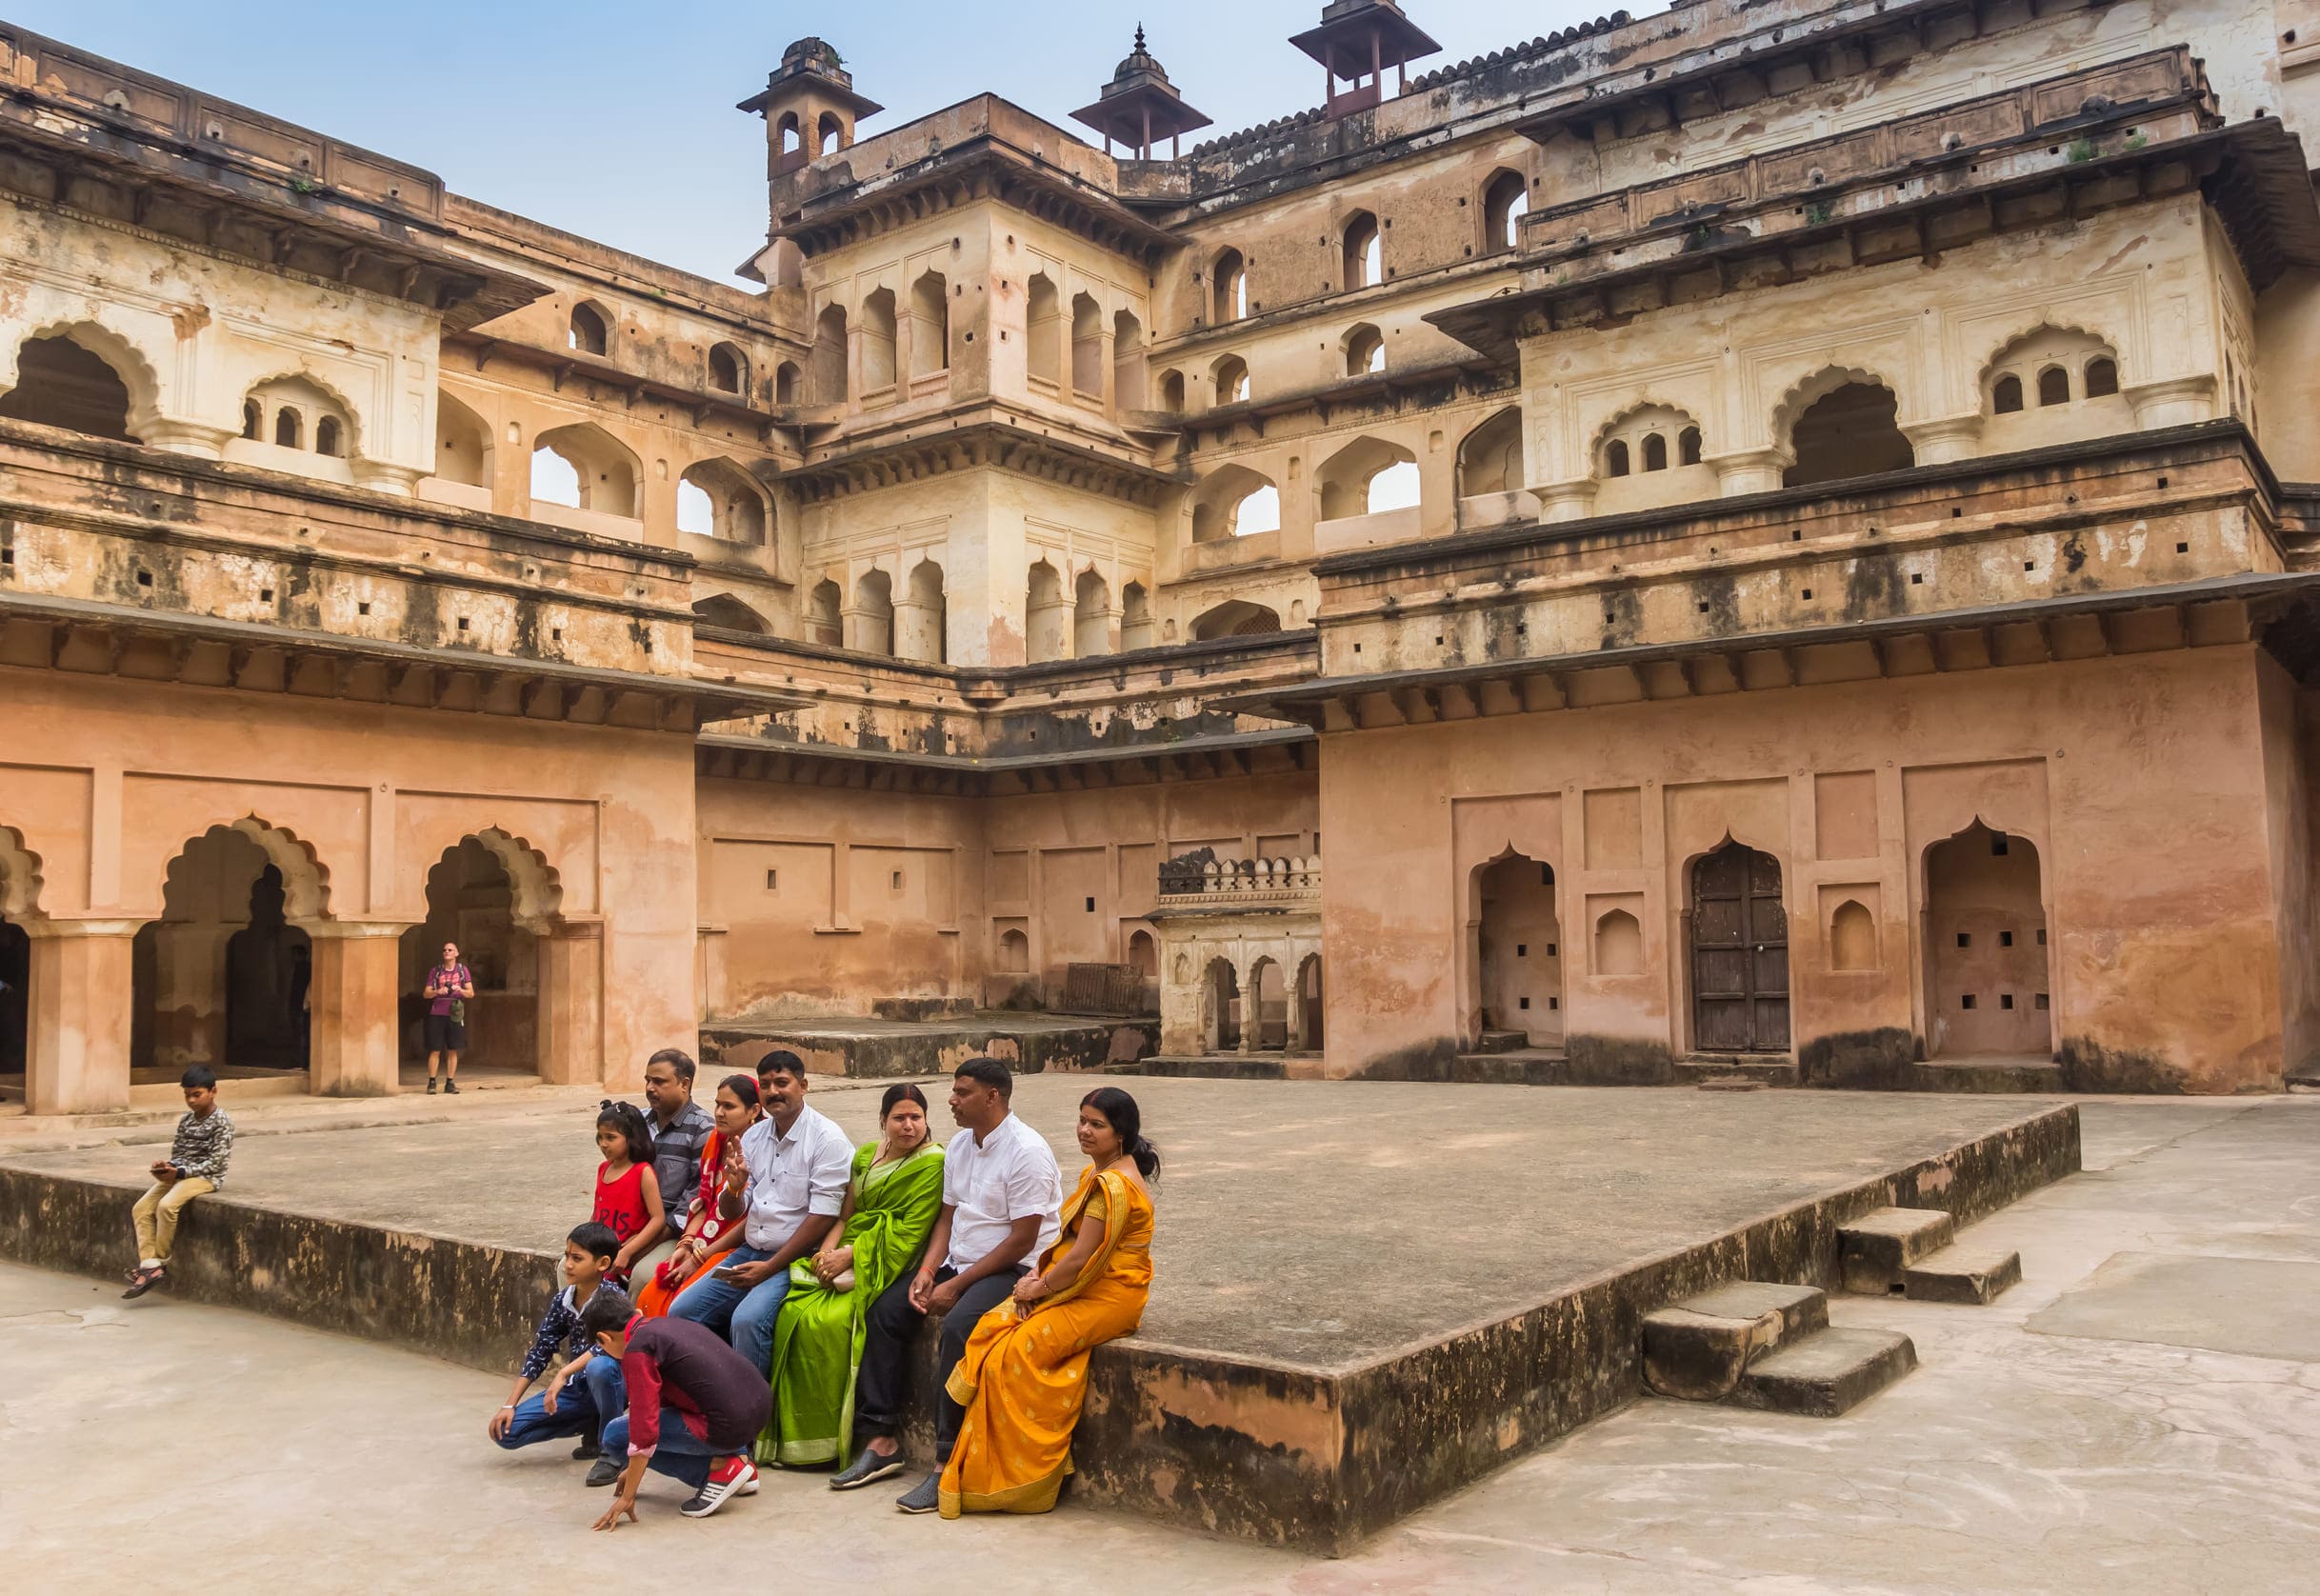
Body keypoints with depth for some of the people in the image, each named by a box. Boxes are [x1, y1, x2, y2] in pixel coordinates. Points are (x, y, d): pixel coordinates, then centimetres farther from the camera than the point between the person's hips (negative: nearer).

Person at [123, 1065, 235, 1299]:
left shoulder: (222, 1122, -9)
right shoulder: (185, 1120, 13)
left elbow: (215, 1162, -15)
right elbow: (177, 1153, 15)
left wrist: (180, 1172, -21)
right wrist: (167, 1166, -8)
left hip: (206, 1177, -8)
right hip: (179, 1174, 8)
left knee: (166, 1206, -30)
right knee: (141, 1208, -11)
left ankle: (160, 1262, -16)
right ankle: (149, 1264, -16)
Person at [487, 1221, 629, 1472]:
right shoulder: (561, 1301, 1)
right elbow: (540, 1351, 5)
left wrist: (564, 1373, -41)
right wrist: (510, 1405, 1)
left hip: (609, 1383, -6)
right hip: (576, 1387, 6)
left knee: (599, 1366, -41)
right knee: (505, 1430, -6)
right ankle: (593, 1426, 9)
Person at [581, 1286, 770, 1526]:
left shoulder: (637, 1351, -7)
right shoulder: (665, 1324, 19)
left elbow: (644, 1431, -11)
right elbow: (663, 1402, 31)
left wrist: (627, 1497, -1)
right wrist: (635, 1467, 38)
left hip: (727, 1426, -9)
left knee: (615, 1436, 5)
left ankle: (718, 1470, -2)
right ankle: (738, 1457, 19)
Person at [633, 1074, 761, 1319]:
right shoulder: (716, 1140, 11)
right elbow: (704, 1202, 13)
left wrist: (699, 1258, -14)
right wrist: (685, 1245, -2)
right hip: (703, 1245, 7)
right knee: (649, 1298, -10)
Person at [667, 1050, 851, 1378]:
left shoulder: (827, 1139, -10)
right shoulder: (754, 1136, 11)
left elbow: (823, 1216, -16)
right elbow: (731, 1213, 13)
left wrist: (769, 1268, -17)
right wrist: (734, 1188, -12)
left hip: (795, 1258, -7)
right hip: (749, 1252, 7)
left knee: (747, 1320, -29)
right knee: (681, 1312, -3)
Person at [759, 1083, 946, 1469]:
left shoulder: (933, 1163, -6)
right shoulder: (866, 1155, 16)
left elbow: (911, 1232, -12)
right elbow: (846, 1213, 14)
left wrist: (849, 1255, -15)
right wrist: (827, 1250, -5)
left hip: (882, 1264, -6)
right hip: (843, 1257, 7)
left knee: (829, 1320, -26)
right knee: (792, 1312, -16)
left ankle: (827, 1440, -13)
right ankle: (792, 1433, -8)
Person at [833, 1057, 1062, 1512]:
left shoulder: (1026, 1151, -17)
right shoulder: (958, 1147, 10)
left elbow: (1022, 1240, -20)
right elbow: (948, 1216, 14)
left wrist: (957, 1286, -18)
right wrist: (927, 1271, -5)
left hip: (1015, 1270, -9)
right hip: (959, 1263, 9)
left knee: (957, 1326, -32)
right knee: (885, 1311, -4)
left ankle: (949, 1464, -25)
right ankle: (881, 1440, 1)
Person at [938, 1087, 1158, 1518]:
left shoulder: (1115, 1185, -19)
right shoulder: (1096, 1173, 14)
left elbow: (1080, 1259, -20)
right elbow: (1069, 1239, 16)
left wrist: (1039, 1288, -7)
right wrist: (1040, 1277, 0)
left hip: (1107, 1298, -9)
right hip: (1079, 1288, 9)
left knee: (1018, 1350, -21)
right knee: (990, 1329, -8)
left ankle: (1018, 1479, -8)